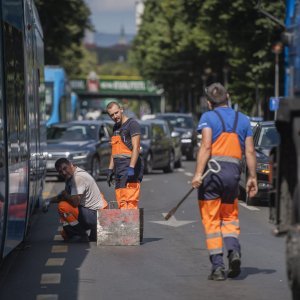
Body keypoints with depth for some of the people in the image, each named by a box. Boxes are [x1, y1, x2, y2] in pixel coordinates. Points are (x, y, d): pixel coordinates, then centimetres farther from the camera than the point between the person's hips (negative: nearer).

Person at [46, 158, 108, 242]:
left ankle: (82, 236, -14)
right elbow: (65, 195, 20)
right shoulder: (70, 177, 8)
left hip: (95, 215, -11)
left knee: (62, 206, -25)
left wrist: (64, 195, -11)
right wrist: (50, 200, 6)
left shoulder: (79, 177, -23)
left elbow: (75, 202, -31)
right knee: (66, 234, 16)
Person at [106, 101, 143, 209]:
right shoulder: (116, 127, 21)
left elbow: (135, 148, -13)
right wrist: (110, 169, 19)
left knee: (130, 203, -15)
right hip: (119, 171, 8)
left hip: (130, 172, -8)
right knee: (121, 203, 3)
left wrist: (131, 168, -21)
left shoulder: (132, 124, -4)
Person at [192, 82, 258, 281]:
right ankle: (233, 249, -10)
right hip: (233, 171, 3)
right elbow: (250, 151, 8)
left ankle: (218, 266, -3)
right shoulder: (243, 119, 13)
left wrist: (198, 174, -16)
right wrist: (253, 177, 13)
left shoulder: (208, 117, 1)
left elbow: (206, 147, -12)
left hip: (212, 170, -3)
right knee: (230, 217, 17)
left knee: (211, 220, 2)